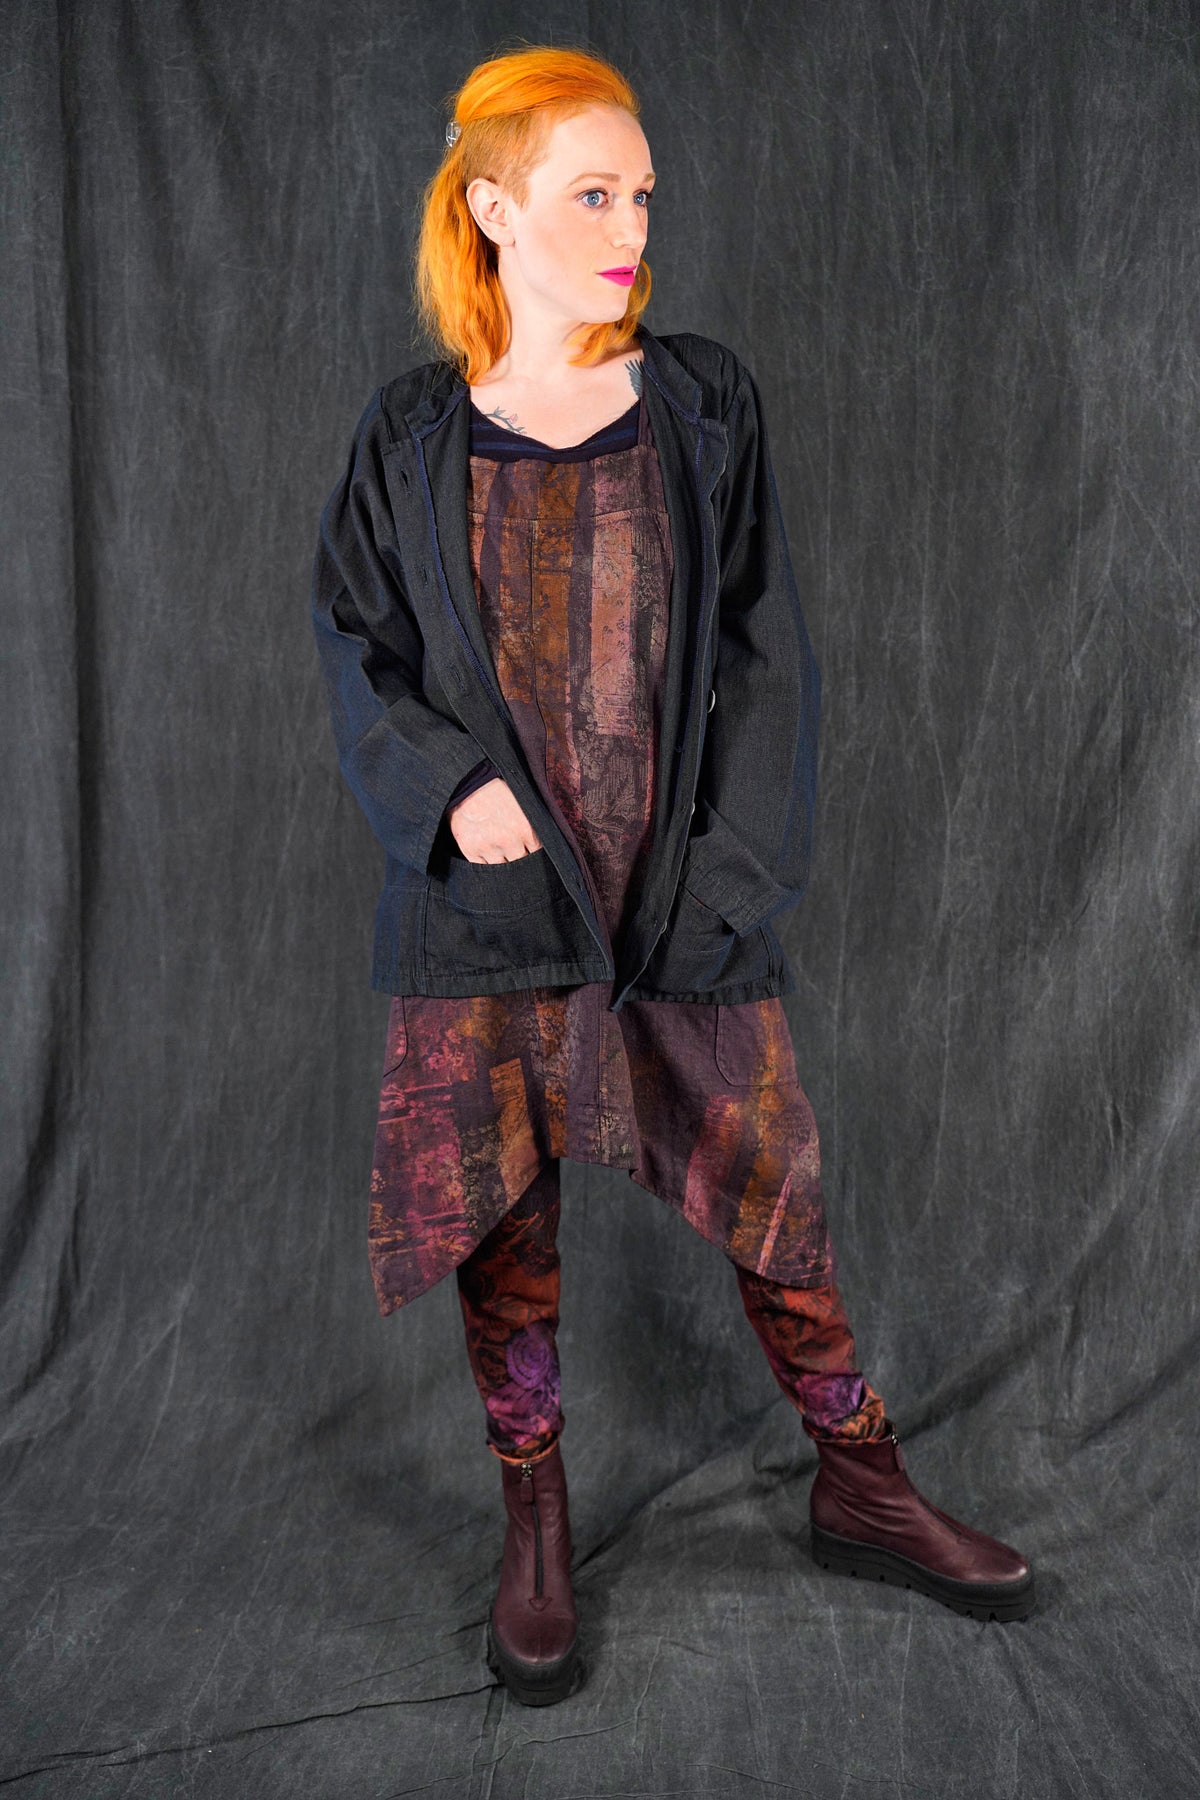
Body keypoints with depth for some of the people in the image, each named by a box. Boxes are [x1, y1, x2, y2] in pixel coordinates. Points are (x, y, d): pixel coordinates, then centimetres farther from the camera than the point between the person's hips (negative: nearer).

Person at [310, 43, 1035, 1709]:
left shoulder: (705, 405, 3)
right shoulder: (412, 437, 3)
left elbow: (764, 652, 1)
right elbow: (354, 647, 6)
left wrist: (731, 864, -8)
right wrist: (449, 785, -11)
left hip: (682, 893, 0)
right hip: (489, 893, 0)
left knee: (776, 1192, 7)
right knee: (502, 1223, 9)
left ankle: (861, 1491, 31)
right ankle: (536, 1533, 31)